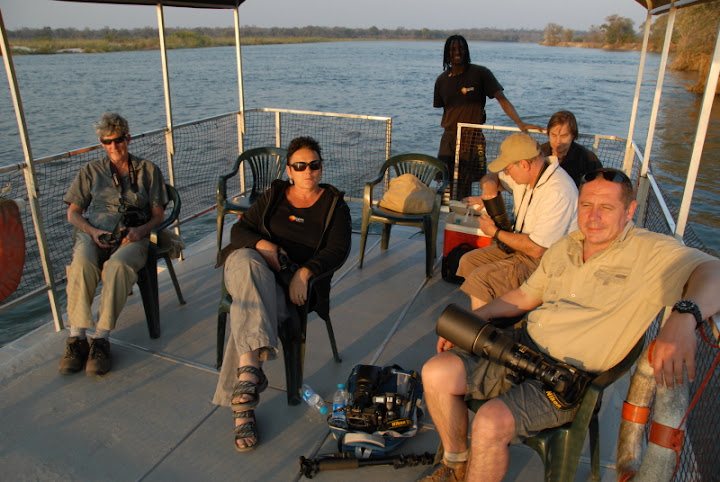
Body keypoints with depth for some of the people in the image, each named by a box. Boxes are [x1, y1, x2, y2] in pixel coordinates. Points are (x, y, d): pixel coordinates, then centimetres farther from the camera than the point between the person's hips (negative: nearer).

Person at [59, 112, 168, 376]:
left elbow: (158, 214, 13)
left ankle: (101, 338, -33)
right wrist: (93, 231, -5)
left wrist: (141, 230, -9)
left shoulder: (147, 170, 19)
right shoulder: (91, 171, 22)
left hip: (132, 236, -1)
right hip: (93, 234, 2)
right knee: (82, 263, -35)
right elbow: (73, 212, 16)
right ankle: (76, 337, -28)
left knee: (118, 265, -37)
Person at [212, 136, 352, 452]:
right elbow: (239, 230, 12)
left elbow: (339, 248, -2)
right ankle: (252, 364, -47)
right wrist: (262, 245, -11)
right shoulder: (273, 196, 19)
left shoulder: (334, 205, 12)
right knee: (247, 262, -37)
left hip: (290, 283, -2)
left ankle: (242, 406, -33)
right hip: (252, 266, 2)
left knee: (246, 311, -33)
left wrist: (304, 272, -18)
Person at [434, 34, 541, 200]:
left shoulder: (480, 73, -2)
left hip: (472, 138, -3)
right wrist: (448, 127, 9)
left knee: (464, 187, -4)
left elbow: (502, 98, -10)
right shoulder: (442, 80, 10)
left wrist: (519, 122, -22)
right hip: (449, 137, 3)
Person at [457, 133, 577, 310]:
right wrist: (489, 184, -9)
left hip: (545, 258, -10)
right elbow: (491, 176, 18)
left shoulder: (558, 193, -29)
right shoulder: (527, 174, -1)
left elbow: (536, 248, -29)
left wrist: (495, 232, -16)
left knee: (479, 279, -22)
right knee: (468, 261, 4)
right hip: (521, 245, 10)